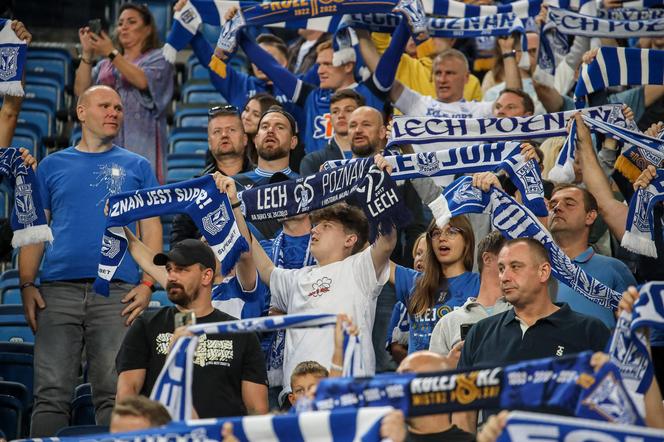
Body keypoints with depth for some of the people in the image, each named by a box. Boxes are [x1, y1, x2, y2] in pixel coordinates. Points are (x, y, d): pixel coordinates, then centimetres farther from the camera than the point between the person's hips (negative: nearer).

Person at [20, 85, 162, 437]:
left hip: (117, 290, 0)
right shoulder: (53, 166, 17)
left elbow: (151, 227, 10)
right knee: (52, 392, -5)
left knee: (113, 392, -5)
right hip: (57, 289, 1)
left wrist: (148, 283, -4)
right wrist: (26, 285, 1)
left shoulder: (136, 167, 16)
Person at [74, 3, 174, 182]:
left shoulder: (158, 59, 8)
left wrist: (112, 53, -18)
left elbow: (143, 81, -12)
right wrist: (87, 54, -2)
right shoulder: (105, 65, 21)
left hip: (140, 145, -4)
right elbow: (81, 91, 7)